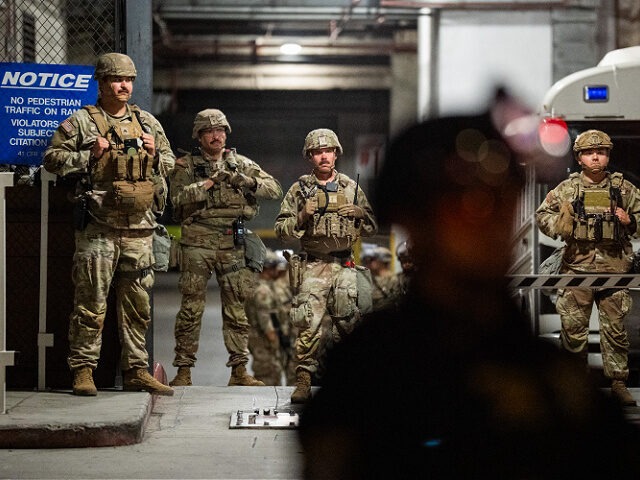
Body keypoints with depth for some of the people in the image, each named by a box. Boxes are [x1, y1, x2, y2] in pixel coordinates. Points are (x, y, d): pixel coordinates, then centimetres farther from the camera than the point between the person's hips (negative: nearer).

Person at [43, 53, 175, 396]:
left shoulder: (147, 122, 16)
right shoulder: (81, 122, 2)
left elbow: (169, 164, 24)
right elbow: (52, 159, 1)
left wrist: (154, 155, 3)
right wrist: (88, 155, -10)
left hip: (139, 228, 5)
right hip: (97, 227, -4)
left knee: (137, 303, 8)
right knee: (91, 303, -4)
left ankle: (136, 371, 15)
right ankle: (83, 371, 3)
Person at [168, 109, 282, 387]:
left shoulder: (241, 164, 13)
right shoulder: (186, 166, 6)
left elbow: (275, 190, 6)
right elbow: (179, 199, -10)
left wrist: (246, 181, -10)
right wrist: (210, 182, -16)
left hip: (234, 243, 3)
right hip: (198, 242, -2)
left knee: (237, 307, 4)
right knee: (191, 306, -3)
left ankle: (239, 371, 9)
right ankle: (184, 370, 2)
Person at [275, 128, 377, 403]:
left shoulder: (351, 188, 12)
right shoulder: (299, 189, 6)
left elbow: (372, 228, 16)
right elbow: (281, 230, 4)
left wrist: (361, 214, -5)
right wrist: (301, 218, -14)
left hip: (345, 265, 3)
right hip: (313, 266, -2)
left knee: (347, 324, 3)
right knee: (309, 325, -14)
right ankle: (303, 381, -12)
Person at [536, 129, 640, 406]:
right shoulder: (567, 189, 7)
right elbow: (542, 215, 12)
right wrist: (558, 225, -8)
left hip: (614, 266, 0)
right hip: (577, 266, 0)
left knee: (615, 327, 3)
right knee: (573, 326, 2)